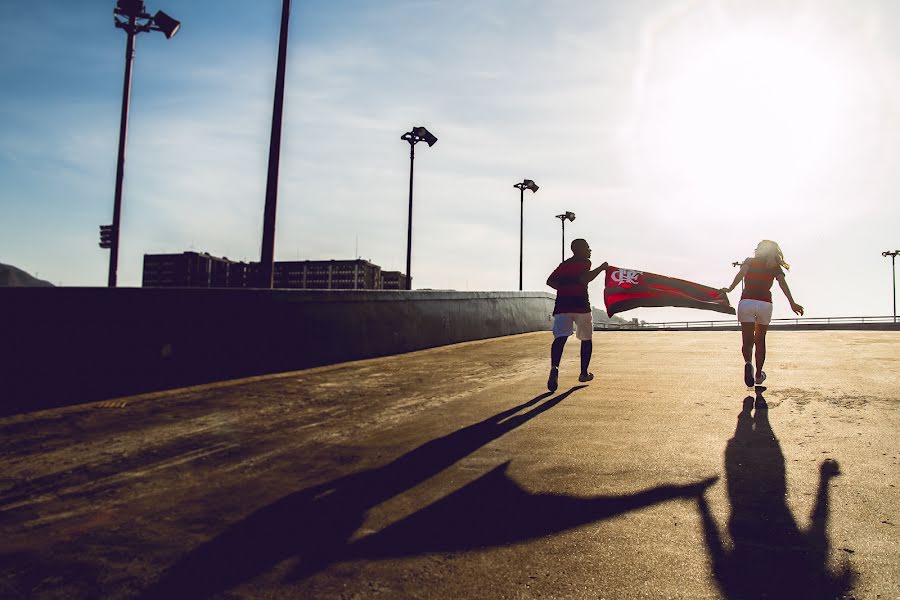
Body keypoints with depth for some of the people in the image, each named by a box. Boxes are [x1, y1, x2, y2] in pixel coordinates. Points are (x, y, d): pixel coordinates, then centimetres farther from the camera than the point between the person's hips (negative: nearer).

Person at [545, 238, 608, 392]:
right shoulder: (585, 262, 2)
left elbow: (550, 281, 14)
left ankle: (554, 367, -38)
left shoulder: (564, 264, 20)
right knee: (586, 339, 16)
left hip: (562, 306, 4)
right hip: (581, 305, -4)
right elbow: (584, 279, -15)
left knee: (560, 337, -12)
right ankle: (584, 373, 21)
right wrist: (601, 268, -6)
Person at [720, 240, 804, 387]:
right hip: (765, 304, 1)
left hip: (746, 302, -1)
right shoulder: (775, 267, 13)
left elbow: (741, 273, -9)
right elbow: (782, 283, -5)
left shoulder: (749, 261, 13)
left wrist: (730, 289, -21)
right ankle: (758, 375, 25)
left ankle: (748, 363, -30)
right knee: (760, 340, 20)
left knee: (747, 340, 1)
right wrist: (792, 303, -17)